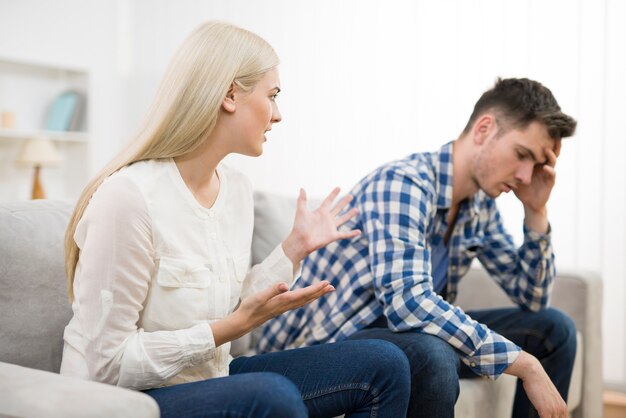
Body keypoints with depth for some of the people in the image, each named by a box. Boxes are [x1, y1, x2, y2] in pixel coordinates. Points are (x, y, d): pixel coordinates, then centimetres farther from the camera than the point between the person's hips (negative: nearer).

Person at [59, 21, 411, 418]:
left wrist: (295, 247, 2)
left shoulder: (237, 188, 2)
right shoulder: (128, 195, -23)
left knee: (383, 365, 2)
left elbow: (229, 308, 5)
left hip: (210, 379, 8)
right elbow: (107, 364, -20)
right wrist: (235, 325, -24)